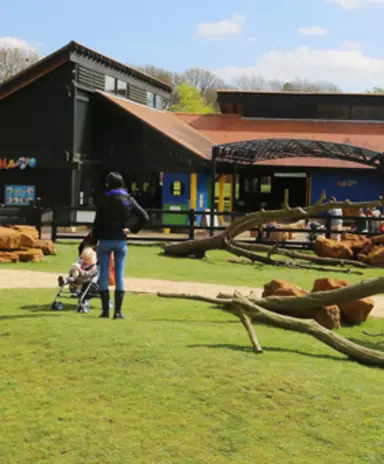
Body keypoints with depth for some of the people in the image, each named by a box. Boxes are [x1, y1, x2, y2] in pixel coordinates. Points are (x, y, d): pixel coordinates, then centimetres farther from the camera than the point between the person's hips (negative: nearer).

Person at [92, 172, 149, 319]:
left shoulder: (104, 201, -5)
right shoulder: (129, 200, 1)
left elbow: (97, 223, -5)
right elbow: (145, 217, -4)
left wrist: (94, 242, 2)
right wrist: (133, 229, 4)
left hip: (105, 241, -2)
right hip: (121, 241, 2)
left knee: (104, 275, 5)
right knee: (119, 276, 5)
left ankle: (105, 310, 5)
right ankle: (118, 311, 3)